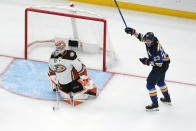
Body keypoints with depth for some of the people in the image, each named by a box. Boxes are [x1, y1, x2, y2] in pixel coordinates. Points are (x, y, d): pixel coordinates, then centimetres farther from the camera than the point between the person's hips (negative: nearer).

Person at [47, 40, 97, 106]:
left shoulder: (70, 56, -28)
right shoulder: (53, 56, -7)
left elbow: (81, 68, -21)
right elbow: (51, 70, 10)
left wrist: (85, 78, -18)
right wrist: (53, 81, 13)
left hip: (74, 78, -5)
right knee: (66, 96, 4)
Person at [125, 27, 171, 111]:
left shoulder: (156, 50, -36)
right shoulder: (150, 39, -12)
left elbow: (158, 64, -31)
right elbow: (141, 37, 8)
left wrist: (148, 62, -27)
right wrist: (133, 32, -3)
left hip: (162, 65, -10)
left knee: (150, 83, -7)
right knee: (160, 81, 29)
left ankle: (155, 104, -2)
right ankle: (167, 98, 48)